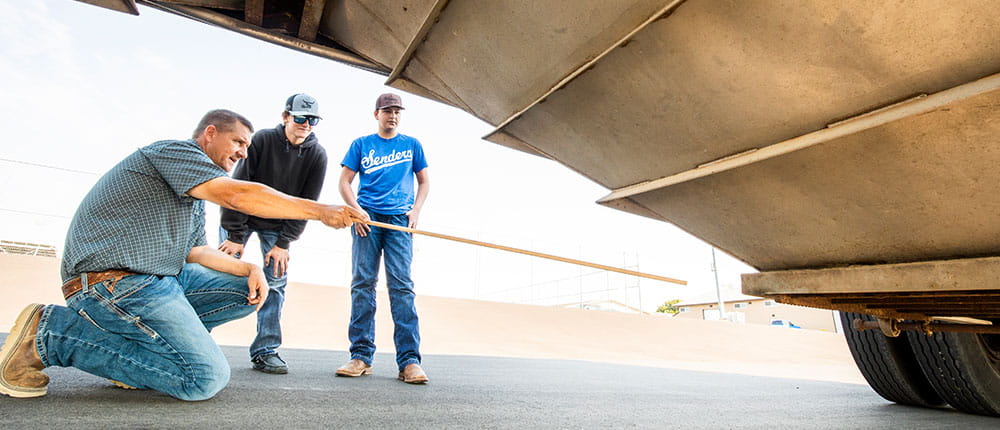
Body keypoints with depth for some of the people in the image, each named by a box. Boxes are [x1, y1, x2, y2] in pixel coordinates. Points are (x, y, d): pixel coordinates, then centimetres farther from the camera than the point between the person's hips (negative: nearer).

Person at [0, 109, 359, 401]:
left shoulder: (196, 194, 22)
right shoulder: (175, 150, -7)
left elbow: (196, 251, 16)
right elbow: (237, 195, -22)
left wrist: (249, 269, -1)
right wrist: (318, 210, -21)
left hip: (161, 278, 10)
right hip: (116, 279, -10)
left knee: (246, 290, 7)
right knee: (206, 378, -20)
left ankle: (141, 345, 0)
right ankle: (50, 332, -7)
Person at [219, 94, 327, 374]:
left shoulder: (317, 155, -13)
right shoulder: (262, 140, -18)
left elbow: (306, 203, -11)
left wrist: (284, 243, -15)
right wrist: (235, 235, -19)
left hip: (278, 224, 2)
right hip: (240, 217, -1)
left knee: (276, 282, -5)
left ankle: (265, 351, 1)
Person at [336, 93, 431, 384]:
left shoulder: (412, 145, 17)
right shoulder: (361, 144, 15)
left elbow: (424, 181, 18)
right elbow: (344, 182, 12)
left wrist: (416, 209, 1)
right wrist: (357, 210, -5)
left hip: (399, 218, -1)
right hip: (367, 217, 1)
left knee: (401, 285, -9)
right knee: (362, 283, -4)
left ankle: (409, 360, -10)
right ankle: (361, 355, 3)